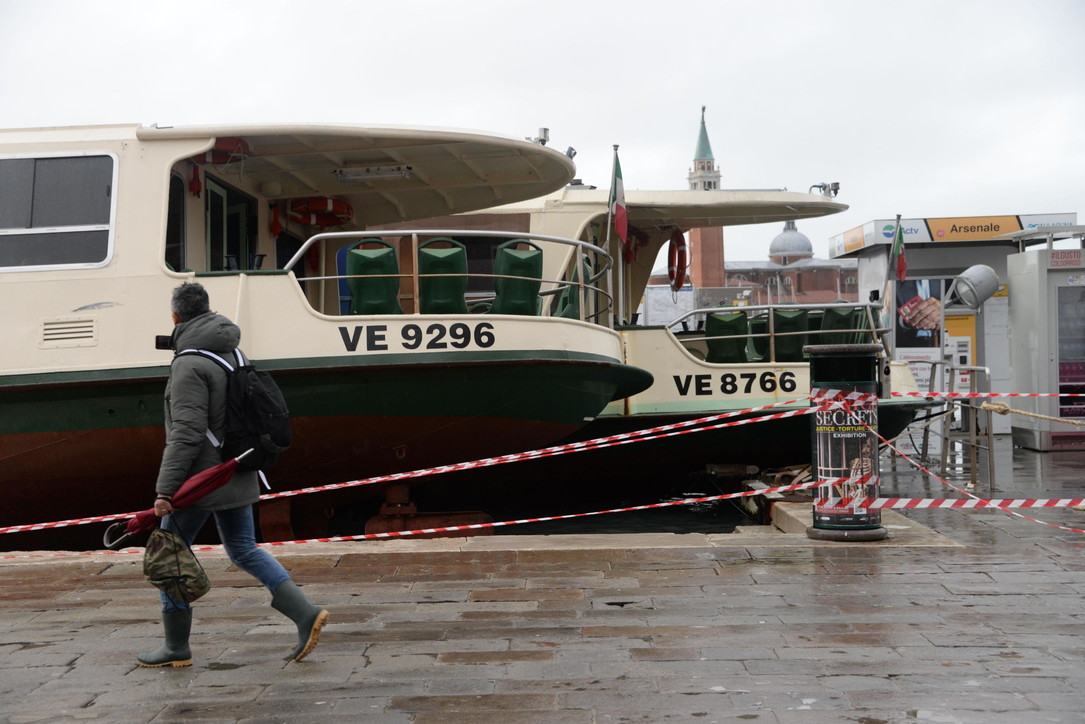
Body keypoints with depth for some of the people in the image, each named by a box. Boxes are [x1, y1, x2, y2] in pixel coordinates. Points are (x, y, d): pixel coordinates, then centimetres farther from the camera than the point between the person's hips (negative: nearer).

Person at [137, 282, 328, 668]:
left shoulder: (190, 365, -17)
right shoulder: (232, 352, 10)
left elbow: (186, 433, -23)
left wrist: (165, 489, -22)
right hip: (236, 475, 8)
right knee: (244, 550, 15)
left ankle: (176, 647, 15)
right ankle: (305, 613, 3)